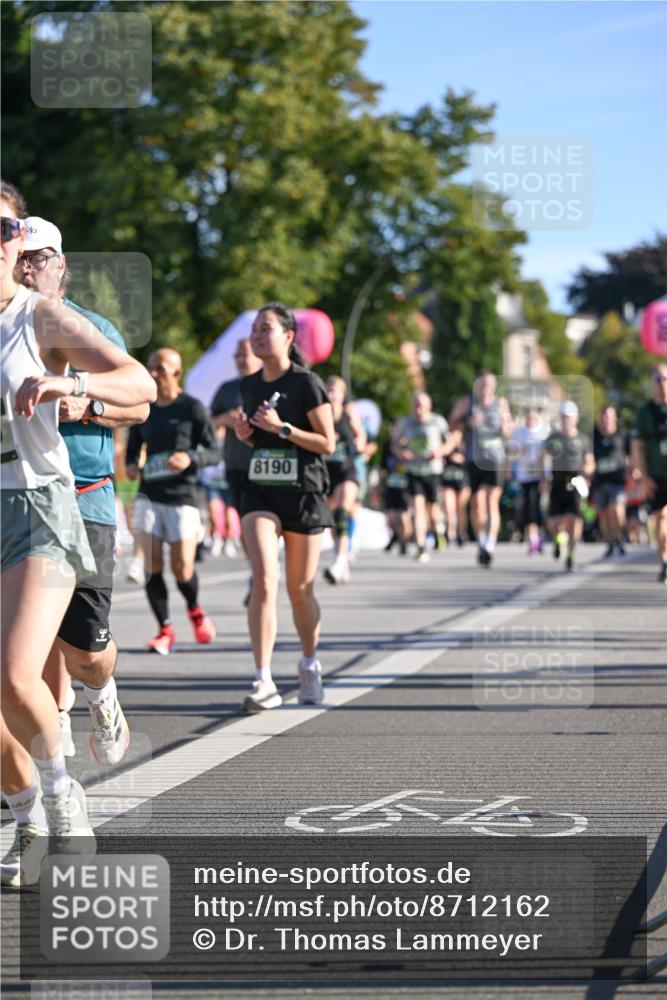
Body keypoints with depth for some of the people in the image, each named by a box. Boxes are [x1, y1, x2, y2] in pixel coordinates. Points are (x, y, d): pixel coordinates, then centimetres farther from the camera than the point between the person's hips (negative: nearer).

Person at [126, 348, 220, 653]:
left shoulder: (192, 408, -3)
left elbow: (214, 452, -2)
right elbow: (133, 447, 20)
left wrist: (190, 459, -21)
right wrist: (131, 465, -2)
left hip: (182, 495, -3)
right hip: (149, 494, 3)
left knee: (182, 568, -5)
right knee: (152, 565, -6)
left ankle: (195, 611, 27)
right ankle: (165, 630, 4)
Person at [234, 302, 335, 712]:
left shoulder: (307, 384, -7)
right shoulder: (249, 386, 9)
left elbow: (327, 443, -9)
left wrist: (281, 428, -18)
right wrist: (246, 433, 0)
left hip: (304, 494, -3)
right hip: (260, 492, 3)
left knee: (300, 590, 7)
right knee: (264, 581, -16)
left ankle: (310, 665, 32)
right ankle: (264, 681, -18)